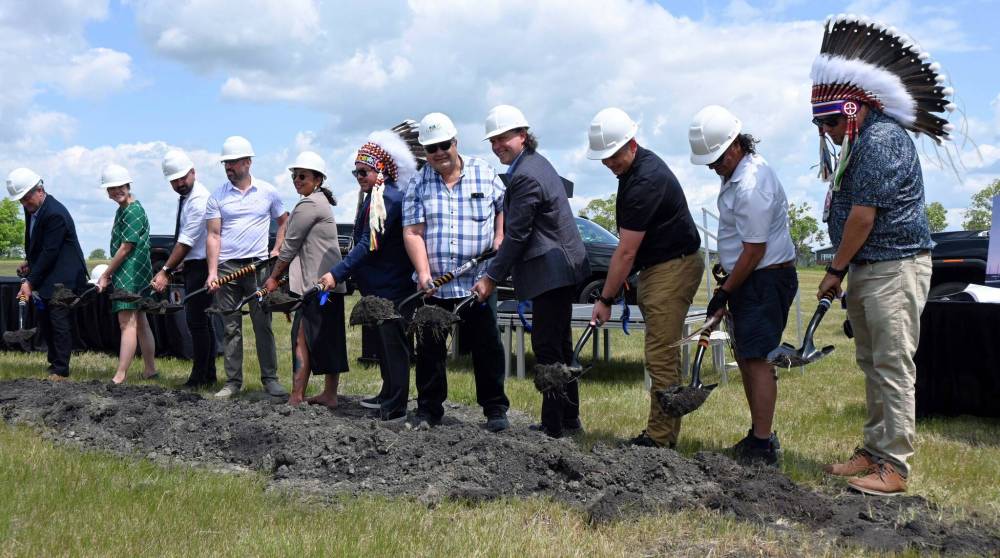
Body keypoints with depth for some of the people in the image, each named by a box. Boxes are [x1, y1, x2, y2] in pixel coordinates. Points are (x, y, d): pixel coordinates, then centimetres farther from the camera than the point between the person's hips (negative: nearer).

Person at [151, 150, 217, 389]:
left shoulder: (199, 199, -17)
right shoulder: (185, 198, 13)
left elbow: (186, 242, -20)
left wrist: (166, 271, -19)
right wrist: (169, 270, 16)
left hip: (200, 266, -10)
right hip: (193, 265, 10)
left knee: (196, 321, -8)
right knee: (202, 321, 13)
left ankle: (199, 378, -2)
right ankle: (208, 376, 20)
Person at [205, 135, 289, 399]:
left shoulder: (267, 192, 6)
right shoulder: (217, 196, 4)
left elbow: (284, 221, 18)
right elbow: (213, 236, 0)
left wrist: (277, 251, 5)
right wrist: (212, 273, -9)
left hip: (258, 266, 0)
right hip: (227, 266, 1)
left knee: (263, 325, 0)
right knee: (231, 328, 4)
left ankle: (270, 379, 7)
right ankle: (233, 381, 10)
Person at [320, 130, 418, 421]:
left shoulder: (387, 198, -19)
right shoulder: (374, 198, 14)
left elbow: (369, 244, -25)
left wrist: (337, 274, -26)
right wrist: (345, 273, 22)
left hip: (390, 289, -10)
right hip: (379, 286, 10)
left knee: (392, 344, -5)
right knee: (384, 343, 19)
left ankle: (394, 408, 0)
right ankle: (388, 396, 31)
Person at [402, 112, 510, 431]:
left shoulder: (484, 173, 4)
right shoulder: (418, 185, 3)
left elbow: (503, 208, 13)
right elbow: (413, 233, -4)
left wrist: (500, 238, -6)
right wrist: (423, 274, -15)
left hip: (478, 281, -1)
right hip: (433, 284, 1)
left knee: (487, 346, 2)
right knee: (429, 348, 6)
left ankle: (495, 409, 12)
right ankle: (428, 410, 18)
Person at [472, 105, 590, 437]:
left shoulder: (526, 176, -18)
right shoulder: (535, 163, 15)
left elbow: (517, 235, -18)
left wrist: (492, 277, -13)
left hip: (552, 270, -11)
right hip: (561, 269, 11)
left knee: (547, 348, -7)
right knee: (559, 346, 17)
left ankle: (553, 425, -3)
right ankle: (569, 419, 27)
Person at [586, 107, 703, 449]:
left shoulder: (646, 181, -22)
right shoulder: (636, 167, 11)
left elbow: (626, 252, -20)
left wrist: (606, 299, -15)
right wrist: (620, 282, 19)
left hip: (673, 267, -11)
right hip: (661, 267, 11)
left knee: (661, 357, -10)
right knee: (666, 356, 13)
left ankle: (659, 439, -6)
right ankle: (666, 432, 19)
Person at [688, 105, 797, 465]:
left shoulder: (751, 186, -23)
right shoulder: (739, 170, 9)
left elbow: (754, 251, -22)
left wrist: (724, 293, -15)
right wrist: (727, 265, 24)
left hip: (766, 279, -11)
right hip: (750, 277, 11)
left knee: (758, 360, -10)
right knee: (746, 358, 13)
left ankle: (762, 447, -6)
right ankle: (759, 434, 23)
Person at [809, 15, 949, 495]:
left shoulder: (881, 138, -16)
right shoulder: (860, 142, 16)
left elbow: (863, 215, -18)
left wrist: (835, 270, -9)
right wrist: (842, 272, 13)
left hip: (895, 266, -10)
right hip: (867, 270, 10)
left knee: (893, 367, -8)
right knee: (872, 365, 14)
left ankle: (894, 468, -4)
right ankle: (874, 451, 23)